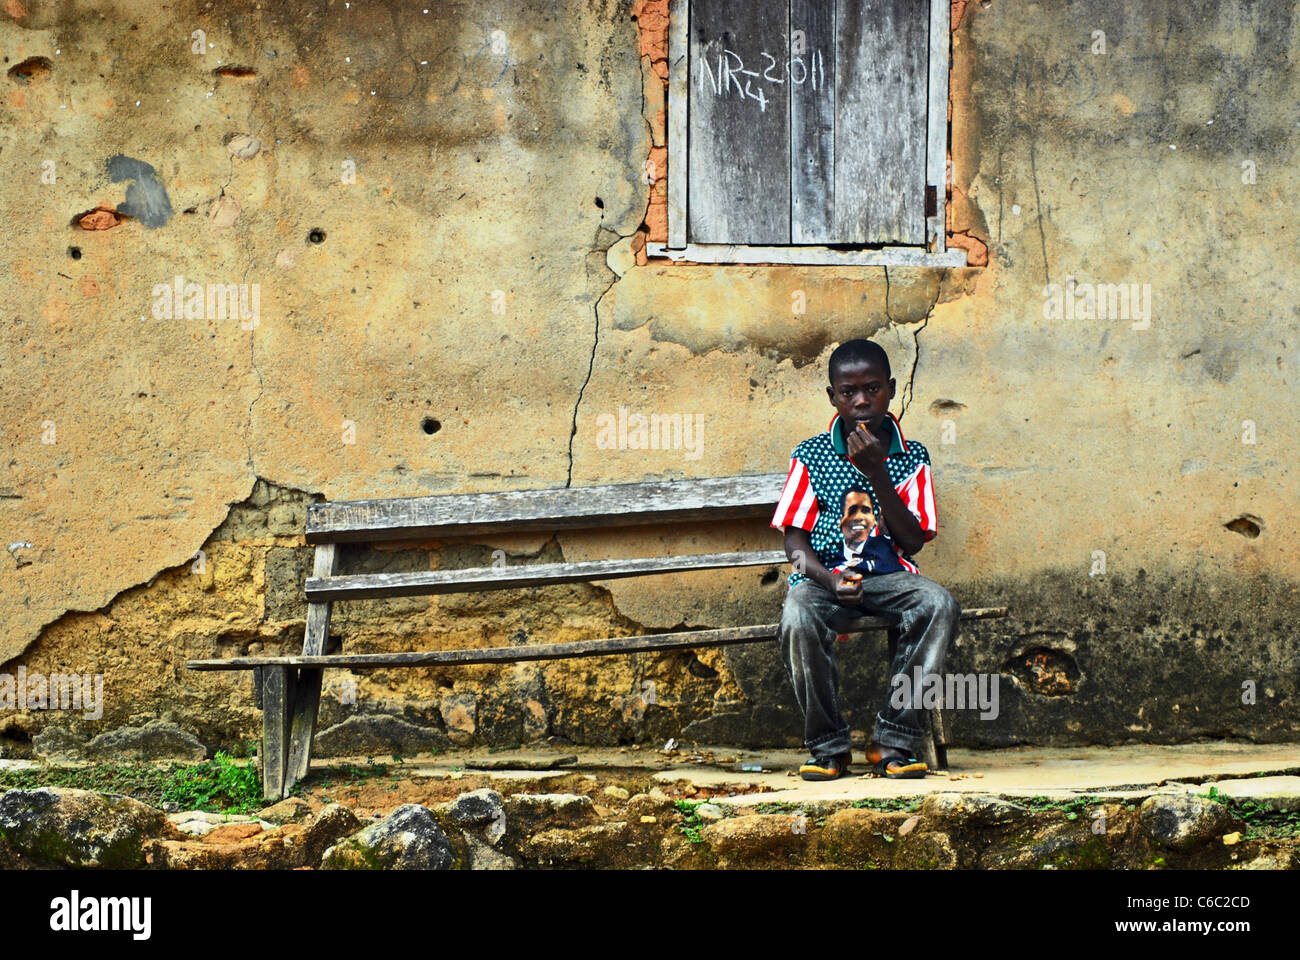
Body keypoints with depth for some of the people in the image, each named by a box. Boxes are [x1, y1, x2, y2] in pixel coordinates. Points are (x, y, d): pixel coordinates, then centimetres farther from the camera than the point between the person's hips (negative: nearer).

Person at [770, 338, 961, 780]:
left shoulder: (911, 457, 6)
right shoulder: (811, 456, 5)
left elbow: (913, 541, -3)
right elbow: (794, 540, 2)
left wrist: (877, 474, -13)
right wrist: (830, 580, -19)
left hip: (888, 575, 1)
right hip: (823, 574, -1)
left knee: (941, 605, -32)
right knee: (798, 620, -36)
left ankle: (892, 740, -24)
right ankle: (829, 746, -16)